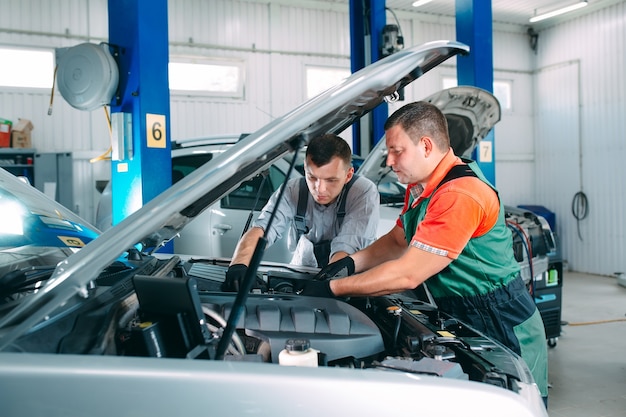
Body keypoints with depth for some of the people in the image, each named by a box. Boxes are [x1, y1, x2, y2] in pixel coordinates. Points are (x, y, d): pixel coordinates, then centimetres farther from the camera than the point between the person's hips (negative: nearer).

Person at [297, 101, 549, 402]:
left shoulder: (460, 195, -28)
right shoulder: (420, 187, 5)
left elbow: (407, 275, -28)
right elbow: (397, 240, 16)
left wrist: (333, 289, -22)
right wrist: (351, 262, -3)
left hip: (504, 332, -9)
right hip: (463, 321, 9)